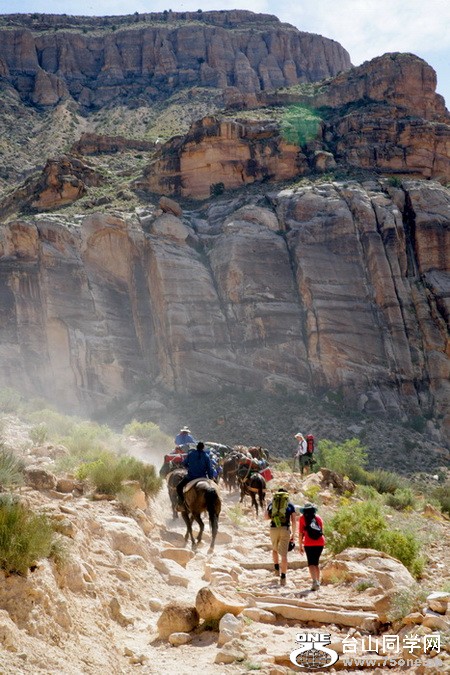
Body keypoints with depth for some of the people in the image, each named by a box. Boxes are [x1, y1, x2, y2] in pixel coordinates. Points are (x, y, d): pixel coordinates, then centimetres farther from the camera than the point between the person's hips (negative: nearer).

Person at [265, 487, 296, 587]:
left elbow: (266, 517, 13)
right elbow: (293, 520, 5)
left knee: (275, 549, 28)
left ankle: (277, 568, 19)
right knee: (284, 554, -1)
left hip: (273, 529, 1)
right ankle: (283, 577, -8)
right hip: (285, 529, -1)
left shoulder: (271, 503, 16)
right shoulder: (290, 505, 12)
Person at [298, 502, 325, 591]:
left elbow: (301, 533, 0)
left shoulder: (303, 518, 3)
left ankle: (315, 581, -21)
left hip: (309, 543, -4)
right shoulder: (318, 517, 12)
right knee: (316, 563, 18)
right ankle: (318, 582, 18)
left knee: (311, 563, -3)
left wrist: (300, 545, 6)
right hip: (320, 542, 4)